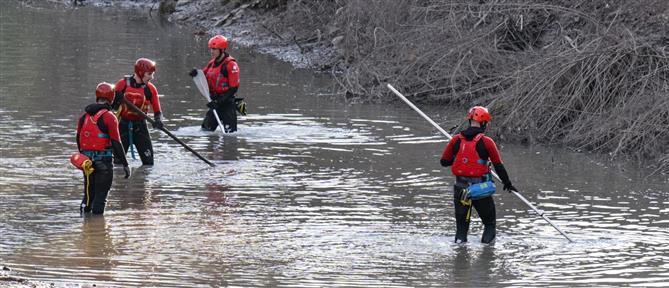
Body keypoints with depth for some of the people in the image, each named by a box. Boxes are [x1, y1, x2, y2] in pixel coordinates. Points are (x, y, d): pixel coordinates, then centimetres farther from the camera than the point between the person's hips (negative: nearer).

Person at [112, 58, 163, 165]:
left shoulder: (150, 89, -3)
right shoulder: (123, 84, -8)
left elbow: (157, 111, -1)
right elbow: (112, 106, -3)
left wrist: (158, 121, -23)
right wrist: (117, 99, -25)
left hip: (140, 127, 1)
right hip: (123, 125, -1)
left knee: (148, 160, -5)